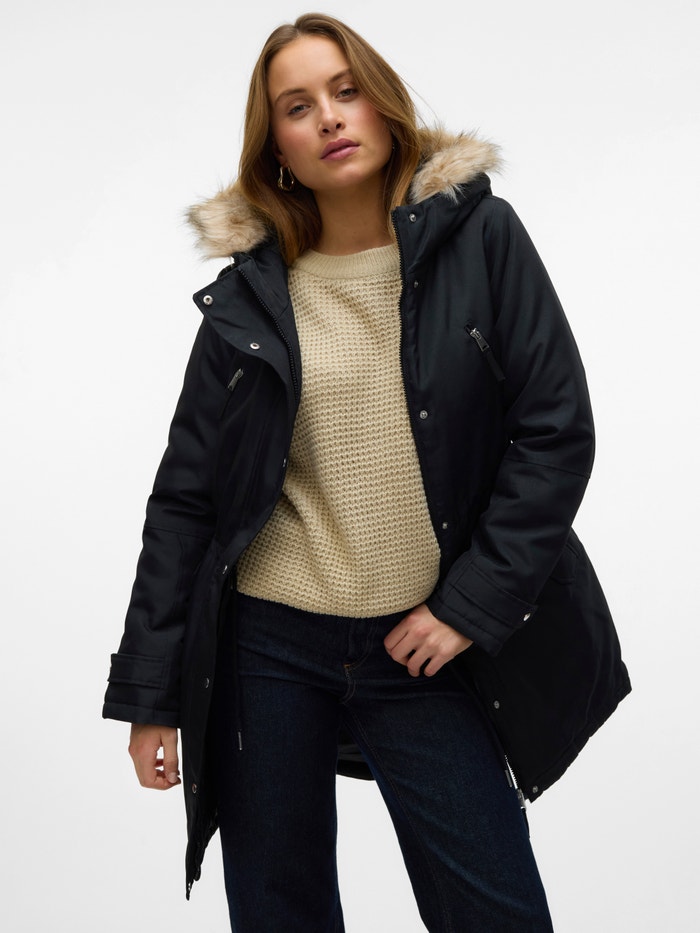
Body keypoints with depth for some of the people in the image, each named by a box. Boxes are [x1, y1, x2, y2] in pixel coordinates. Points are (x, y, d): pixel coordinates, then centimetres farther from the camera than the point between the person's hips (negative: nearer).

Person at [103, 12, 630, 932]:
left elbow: (556, 431, -5)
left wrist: (473, 606, -10)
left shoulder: (479, 236, -1)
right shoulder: (248, 294, 2)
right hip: (267, 651, 1)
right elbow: (187, 494, 3)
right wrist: (149, 691, 2)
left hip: (429, 650, -1)